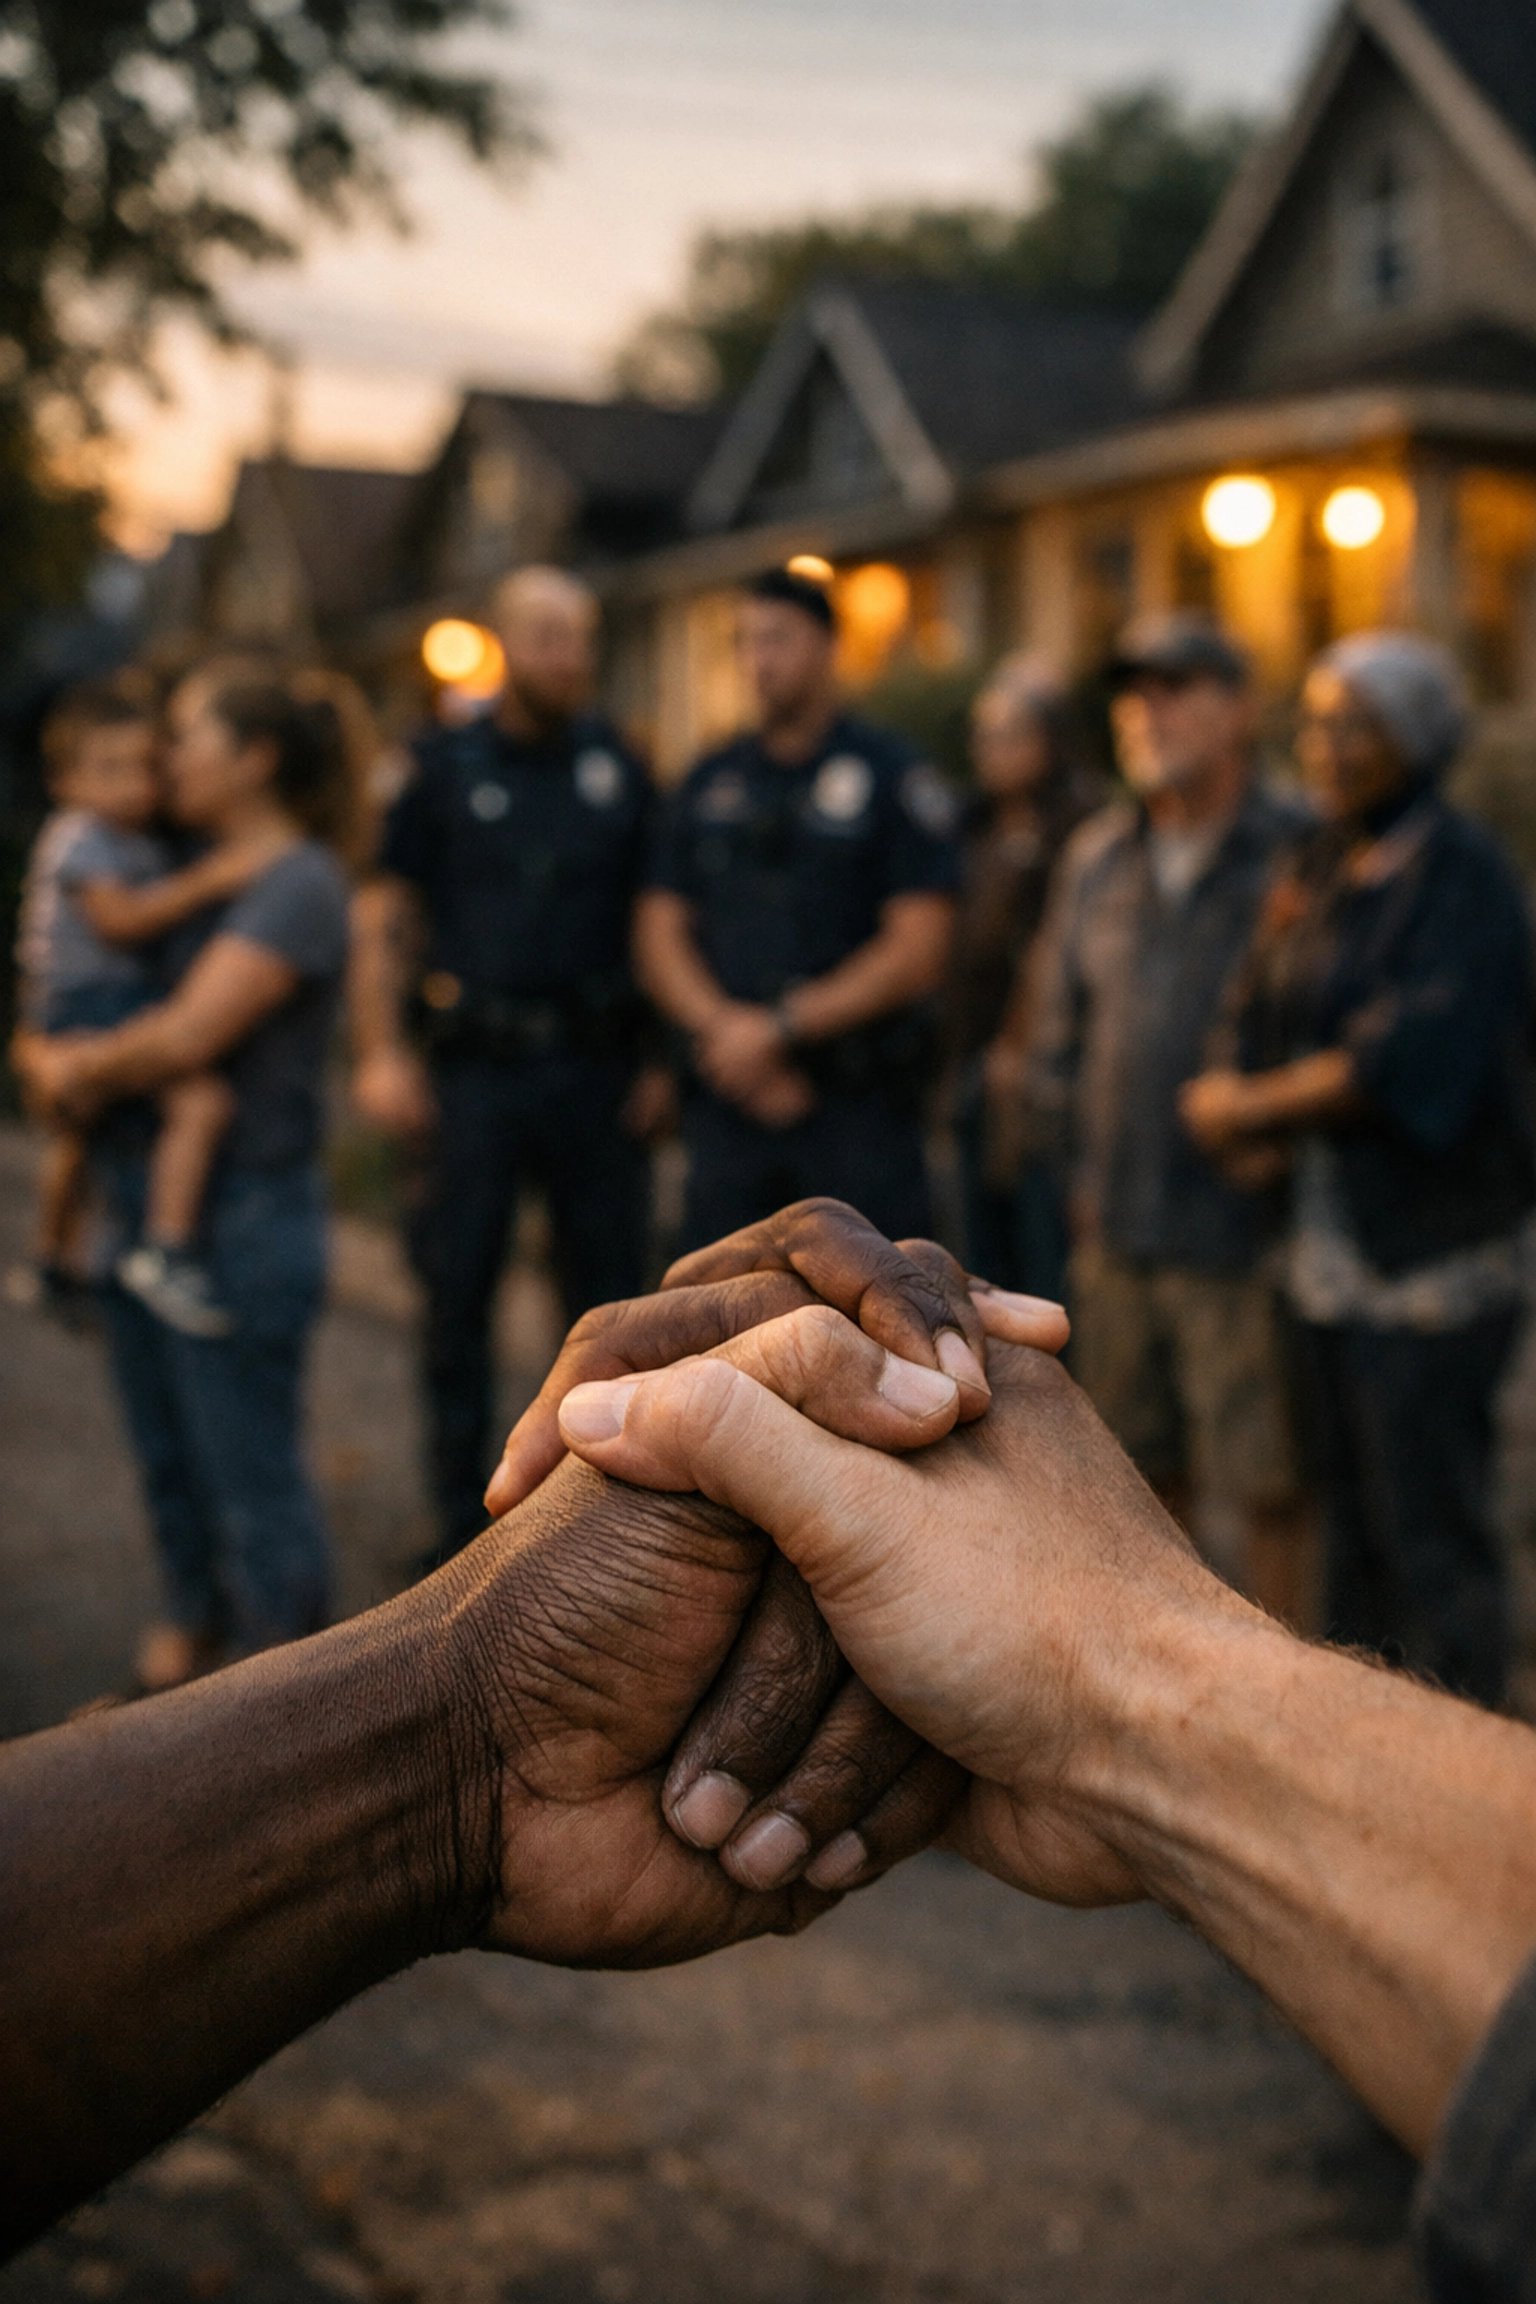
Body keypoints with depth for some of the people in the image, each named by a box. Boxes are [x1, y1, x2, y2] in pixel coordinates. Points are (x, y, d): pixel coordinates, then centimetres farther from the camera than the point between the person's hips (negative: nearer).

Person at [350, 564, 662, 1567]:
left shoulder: (617, 767, 9)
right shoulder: (448, 766, 4)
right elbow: (383, 918, 3)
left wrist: (661, 1059, 3)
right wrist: (383, 1052, -6)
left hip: (595, 1069, 1)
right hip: (474, 1069, -1)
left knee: (611, 1293, 6)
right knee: (457, 1298, 3)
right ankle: (463, 1520, 14)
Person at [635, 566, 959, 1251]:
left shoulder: (894, 775, 1)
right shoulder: (710, 783, 14)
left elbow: (918, 951, -7)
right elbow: (659, 935, 10)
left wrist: (780, 1027, -11)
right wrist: (721, 1028, -9)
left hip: (862, 1106, -4)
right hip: (726, 1098, 4)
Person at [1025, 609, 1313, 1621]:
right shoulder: (1096, 859, 10)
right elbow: (1060, 1027, 18)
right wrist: (1081, 1162, 13)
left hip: (1242, 1233, -6)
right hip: (1117, 1229, 6)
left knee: (1269, 1481, 1)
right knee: (1146, 1471, 18)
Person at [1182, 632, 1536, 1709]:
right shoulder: (1323, 864, 12)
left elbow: (1411, 1063, -21)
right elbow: (1266, 1017, 13)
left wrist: (1255, 1105, -11)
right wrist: (1254, 1117, -7)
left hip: (1433, 1249, -8)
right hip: (1334, 1248, 8)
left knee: (1432, 1536, -2)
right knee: (1357, 1520, 16)